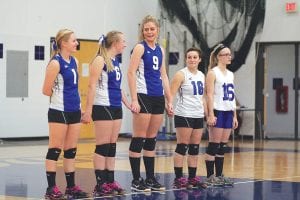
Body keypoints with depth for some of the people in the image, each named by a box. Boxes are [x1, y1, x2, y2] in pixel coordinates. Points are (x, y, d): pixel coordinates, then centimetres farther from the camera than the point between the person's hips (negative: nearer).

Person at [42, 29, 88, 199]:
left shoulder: (74, 61, 10)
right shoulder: (56, 63, -14)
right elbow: (46, 90, -12)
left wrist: (77, 103, 13)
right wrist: (60, 96, 4)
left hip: (74, 111, 7)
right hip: (59, 111, -7)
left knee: (71, 150, 10)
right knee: (55, 150, -1)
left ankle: (71, 186, 16)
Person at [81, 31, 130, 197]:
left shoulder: (115, 61, 15)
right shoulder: (100, 60, -10)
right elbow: (92, 86, -15)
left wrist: (127, 103, 24)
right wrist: (88, 110, -19)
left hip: (116, 108, 8)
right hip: (103, 108, -8)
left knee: (112, 146, 9)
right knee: (102, 146, -5)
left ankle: (110, 181, 14)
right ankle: (100, 184, -1)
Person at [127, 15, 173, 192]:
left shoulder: (160, 50, 14)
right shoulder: (140, 48, -4)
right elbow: (131, 73, -11)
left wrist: (169, 100, 15)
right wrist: (134, 99, -19)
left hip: (158, 98, 7)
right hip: (144, 96, -7)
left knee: (152, 140, 10)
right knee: (139, 139, -4)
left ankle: (151, 178, 15)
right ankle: (136, 180, 0)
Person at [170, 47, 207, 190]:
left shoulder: (201, 76, 14)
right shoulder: (181, 74, -6)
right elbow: (171, 94, -12)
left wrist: (207, 113, 19)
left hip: (198, 116, 7)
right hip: (184, 115, -7)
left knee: (195, 148, 8)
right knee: (182, 147, -5)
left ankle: (193, 178, 13)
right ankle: (179, 179, -2)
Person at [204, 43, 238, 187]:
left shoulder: (230, 74, 17)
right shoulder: (213, 73, -4)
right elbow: (209, 95, -11)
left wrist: (235, 115, 14)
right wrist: (211, 115, -18)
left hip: (228, 112, 7)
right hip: (218, 112, -7)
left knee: (223, 146, 8)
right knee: (214, 145, -5)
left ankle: (219, 175, 12)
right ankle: (210, 176, -1)